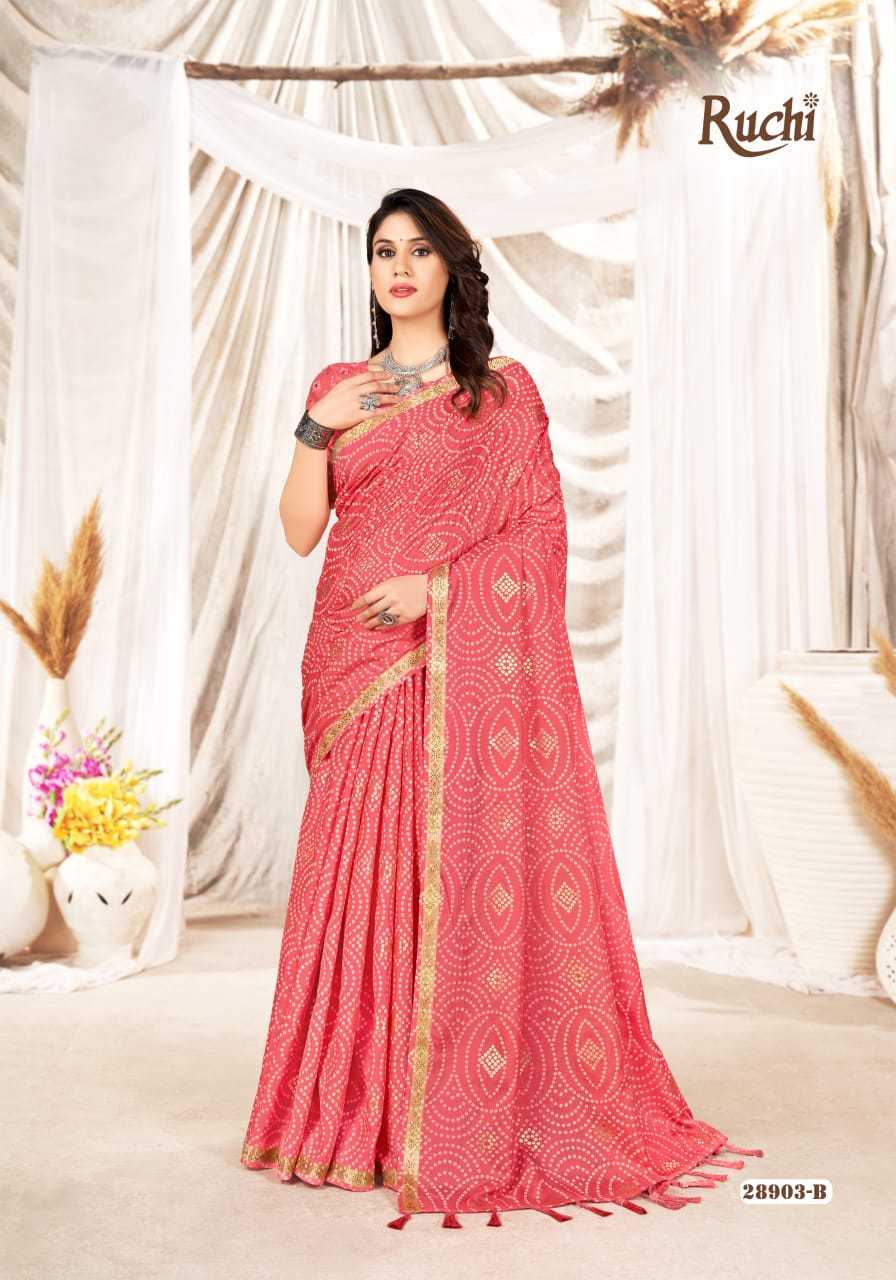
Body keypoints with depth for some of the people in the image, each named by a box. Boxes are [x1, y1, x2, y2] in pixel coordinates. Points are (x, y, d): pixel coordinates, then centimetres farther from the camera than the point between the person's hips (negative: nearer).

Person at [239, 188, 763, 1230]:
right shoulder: (338, 388, 15)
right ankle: (359, 1108, 14)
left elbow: (540, 527, -2)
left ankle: (469, 1123, 5)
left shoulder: (503, 391, 6)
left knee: (472, 871, -5)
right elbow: (301, 531, 9)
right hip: (356, 663, 3)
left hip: (466, 660, -3)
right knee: (361, 872, 3)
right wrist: (315, 428, -4)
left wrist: (438, 586, -13)